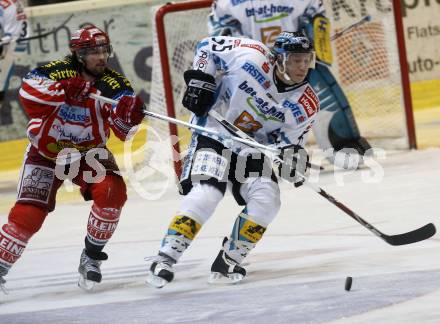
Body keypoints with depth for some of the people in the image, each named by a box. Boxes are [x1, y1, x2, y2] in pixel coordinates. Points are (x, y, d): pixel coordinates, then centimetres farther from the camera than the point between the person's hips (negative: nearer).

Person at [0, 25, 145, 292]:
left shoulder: (114, 84, -14)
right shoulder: (60, 71, -17)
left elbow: (124, 130, -23)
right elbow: (29, 89, -31)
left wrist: (129, 115, -46)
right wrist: (62, 90, -45)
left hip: (88, 152, 2)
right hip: (46, 152, -2)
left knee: (112, 191, -22)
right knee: (28, 214, -12)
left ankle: (92, 257, -2)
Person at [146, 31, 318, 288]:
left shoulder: (307, 105, -10)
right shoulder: (251, 57, -21)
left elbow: (290, 141, -1)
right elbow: (209, 46, -6)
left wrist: (293, 157, -23)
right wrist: (199, 80, -13)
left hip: (252, 148, 4)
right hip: (214, 134, -4)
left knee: (266, 201, -16)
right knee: (206, 194, -24)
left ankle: (228, 262, -1)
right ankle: (165, 259, -22)